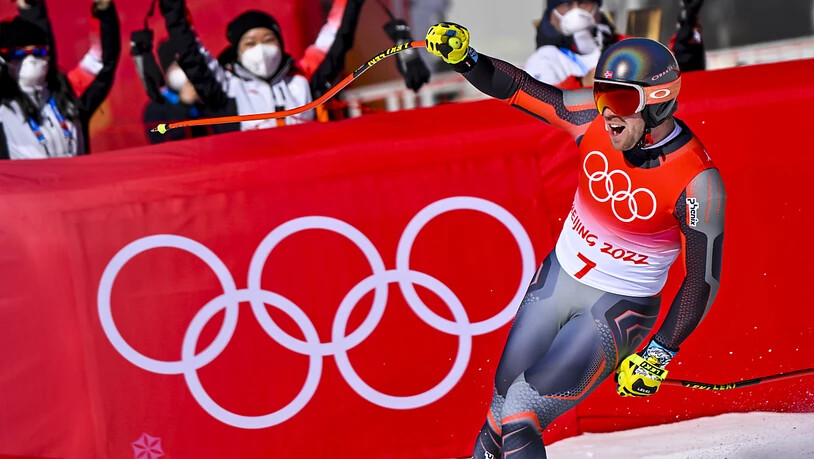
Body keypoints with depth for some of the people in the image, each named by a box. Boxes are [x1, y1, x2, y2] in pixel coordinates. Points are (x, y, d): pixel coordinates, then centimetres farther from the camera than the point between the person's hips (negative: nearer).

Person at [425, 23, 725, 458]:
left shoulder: (697, 182, -25)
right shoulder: (597, 117, -13)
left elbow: (703, 278, -16)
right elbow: (516, 86, -7)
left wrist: (659, 354, -14)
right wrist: (462, 58, -24)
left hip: (617, 311, -5)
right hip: (557, 279, 5)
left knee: (519, 416, -13)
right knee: (500, 409, 13)